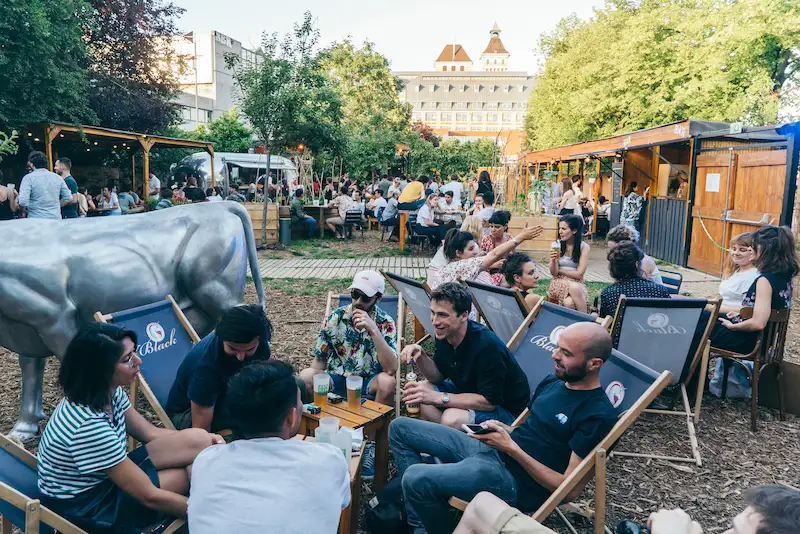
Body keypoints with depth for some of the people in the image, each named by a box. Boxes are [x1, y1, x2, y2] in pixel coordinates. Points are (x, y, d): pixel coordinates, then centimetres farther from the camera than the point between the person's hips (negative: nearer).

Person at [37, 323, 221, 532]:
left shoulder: (108, 391, -10)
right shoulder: (90, 425, -34)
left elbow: (150, 433, 3)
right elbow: (149, 497, -27)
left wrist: (207, 439, -12)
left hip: (106, 475, 7)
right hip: (83, 507, -7)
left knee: (198, 440, -10)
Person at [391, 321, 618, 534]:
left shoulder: (599, 414, -16)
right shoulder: (552, 382, 10)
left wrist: (512, 448, -21)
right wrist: (502, 429, -1)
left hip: (517, 481, -9)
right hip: (492, 450, 9)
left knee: (415, 478, -29)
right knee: (400, 428, 6)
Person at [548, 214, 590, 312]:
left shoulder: (584, 247, -5)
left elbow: (579, 274, -6)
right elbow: (554, 273, -2)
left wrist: (560, 271, -1)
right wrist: (553, 260, -21)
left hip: (576, 283, -1)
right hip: (559, 282, 1)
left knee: (571, 300, -36)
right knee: (568, 303, -34)